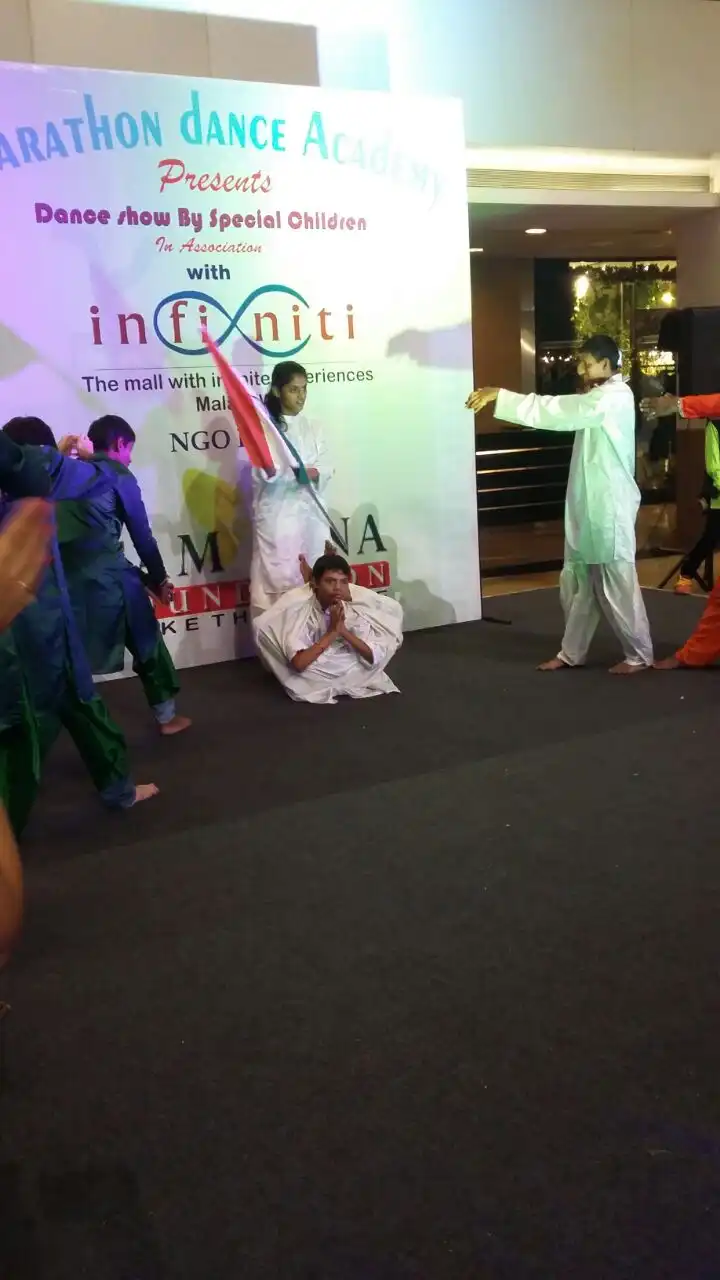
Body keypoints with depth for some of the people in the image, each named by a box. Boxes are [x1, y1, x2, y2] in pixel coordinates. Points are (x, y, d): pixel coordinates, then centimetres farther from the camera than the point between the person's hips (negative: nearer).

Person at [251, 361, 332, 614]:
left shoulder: (312, 429, 14)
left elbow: (326, 469, 5)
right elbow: (264, 475, -10)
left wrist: (314, 473, -17)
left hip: (309, 514, 5)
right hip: (276, 515, -5)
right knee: (276, 579, -6)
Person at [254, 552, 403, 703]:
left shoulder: (357, 608, -20)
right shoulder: (298, 609, -26)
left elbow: (374, 657, -21)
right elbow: (298, 663, -34)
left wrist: (343, 630, -35)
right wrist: (332, 631, -39)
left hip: (350, 673, 2)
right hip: (313, 681, -2)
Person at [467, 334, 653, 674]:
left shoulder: (614, 397, -16)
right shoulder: (600, 398, 18)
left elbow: (555, 410, -24)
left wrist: (499, 396, -26)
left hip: (609, 506, -10)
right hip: (588, 505, 10)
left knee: (617, 583, -2)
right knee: (577, 581, 13)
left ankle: (639, 654, 11)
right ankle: (572, 652, 22)